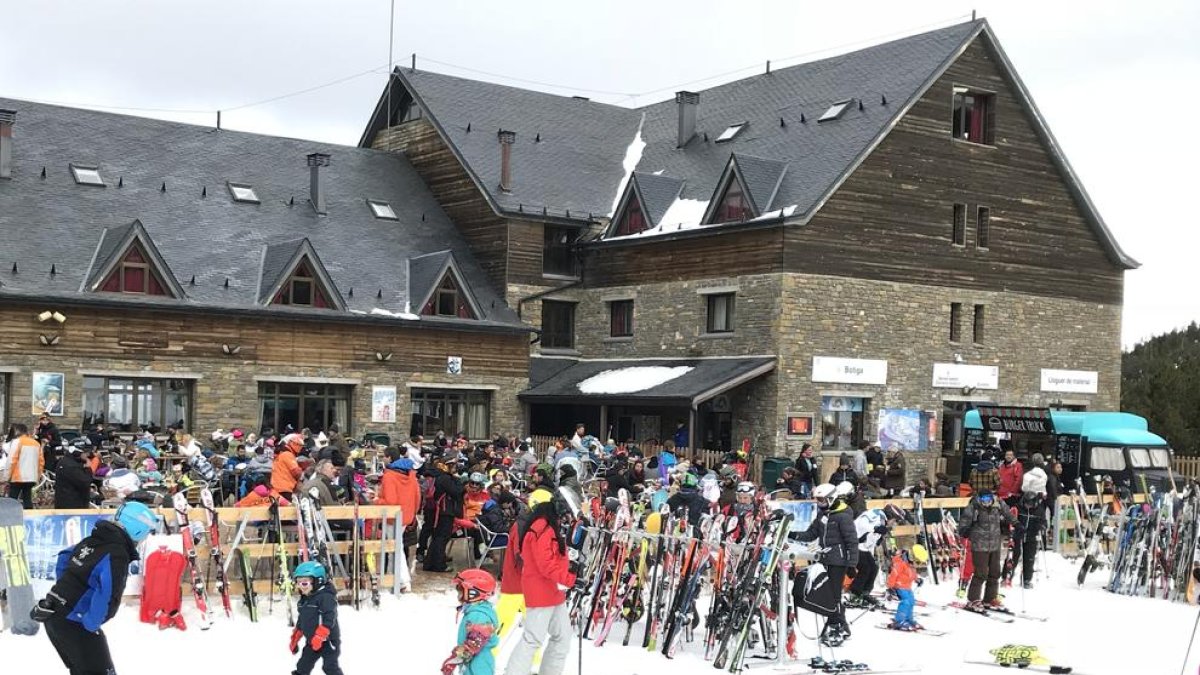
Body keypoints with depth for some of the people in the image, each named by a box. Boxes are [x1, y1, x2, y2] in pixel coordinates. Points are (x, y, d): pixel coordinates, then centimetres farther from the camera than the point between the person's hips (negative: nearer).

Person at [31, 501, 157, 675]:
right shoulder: (117, 556, -20)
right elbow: (107, 597, -30)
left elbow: (64, 558, 24)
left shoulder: (91, 541, 7)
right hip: (73, 623, -9)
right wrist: (91, 625, -18)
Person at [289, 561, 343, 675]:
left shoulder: (326, 597, -18)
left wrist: (319, 637, -33)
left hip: (327, 641, -8)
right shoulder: (303, 600, 10)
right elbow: (301, 621, 21)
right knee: (302, 666, 12)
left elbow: (328, 619, -27)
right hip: (311, 641, 8)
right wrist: (294, 639, 21)